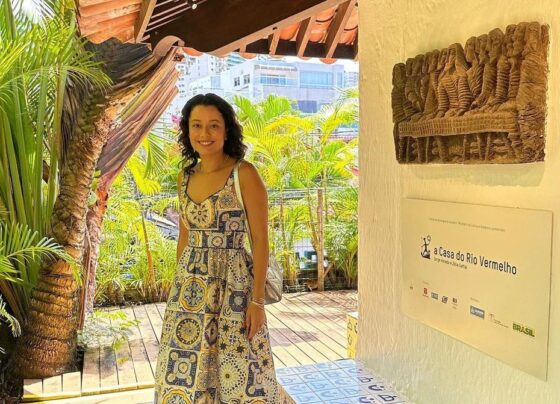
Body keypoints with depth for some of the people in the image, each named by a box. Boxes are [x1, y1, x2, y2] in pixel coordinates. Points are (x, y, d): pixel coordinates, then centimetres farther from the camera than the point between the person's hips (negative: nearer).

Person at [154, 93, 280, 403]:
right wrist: (180, 288, 15)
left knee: (238, 377, 3)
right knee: (185, 374, 11)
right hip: (191, 287, 5)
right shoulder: (186, 176, 7)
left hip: (232, 284, -5)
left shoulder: (244, 173, -10)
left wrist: (258, 300, -15)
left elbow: (260, 239, -11)